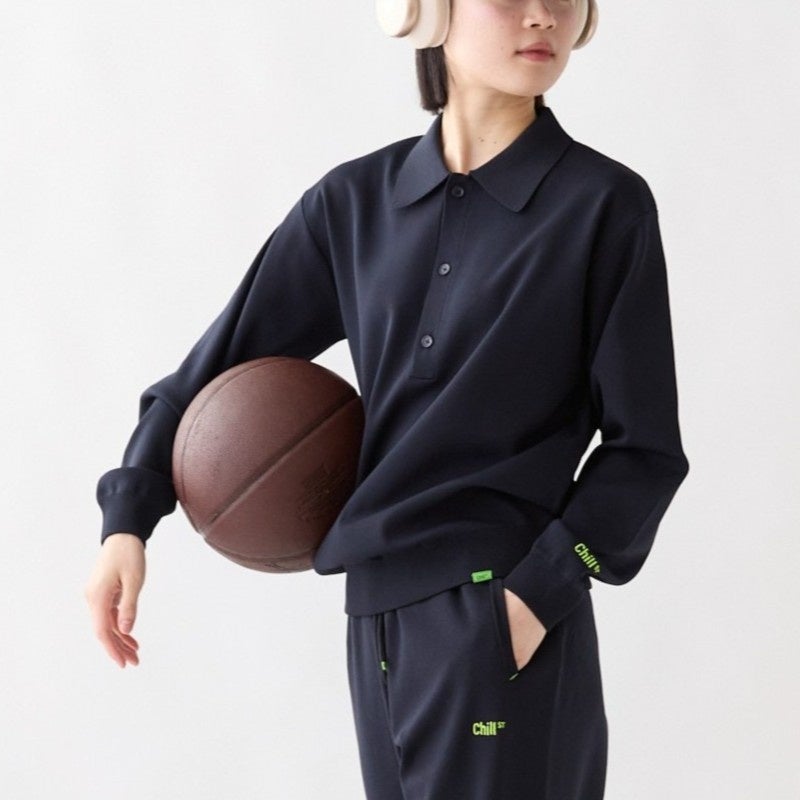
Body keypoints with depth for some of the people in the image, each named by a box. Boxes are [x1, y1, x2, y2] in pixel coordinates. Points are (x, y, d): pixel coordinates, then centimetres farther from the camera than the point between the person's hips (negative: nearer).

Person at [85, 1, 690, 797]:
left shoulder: (604, 205, -5)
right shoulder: (355, 201, 6)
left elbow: (644, 447, -3)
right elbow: (224, 357, 10)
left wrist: (540, 594, -13)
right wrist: (126, 520, -1)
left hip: (506, 618, -4)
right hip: (379, 612, 4)